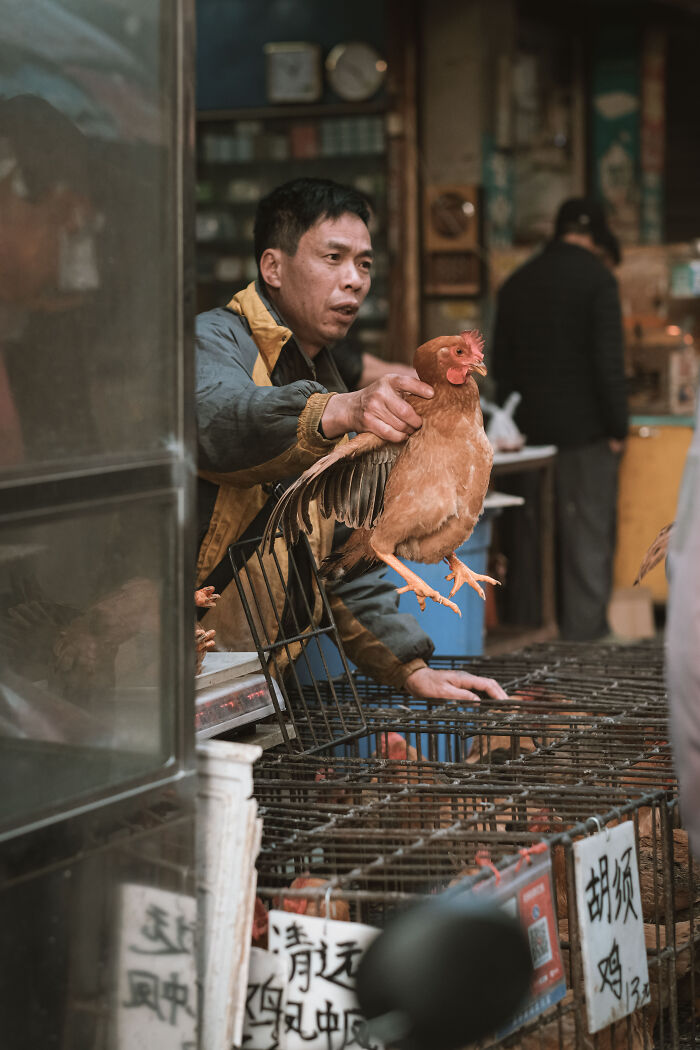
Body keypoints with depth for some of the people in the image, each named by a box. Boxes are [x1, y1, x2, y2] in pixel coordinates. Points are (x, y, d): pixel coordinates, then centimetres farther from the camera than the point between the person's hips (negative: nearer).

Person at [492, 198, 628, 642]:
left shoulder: (517, 283, 10)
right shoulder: (596, 277, -9)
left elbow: (502, 363, 13)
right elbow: (608, 360, -15)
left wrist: (516, 419, 17)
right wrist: (618, 427, -9)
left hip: (534, 426, 6)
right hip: (586, 429, -6)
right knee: (590, 530, 0)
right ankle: (586, 625, 0)